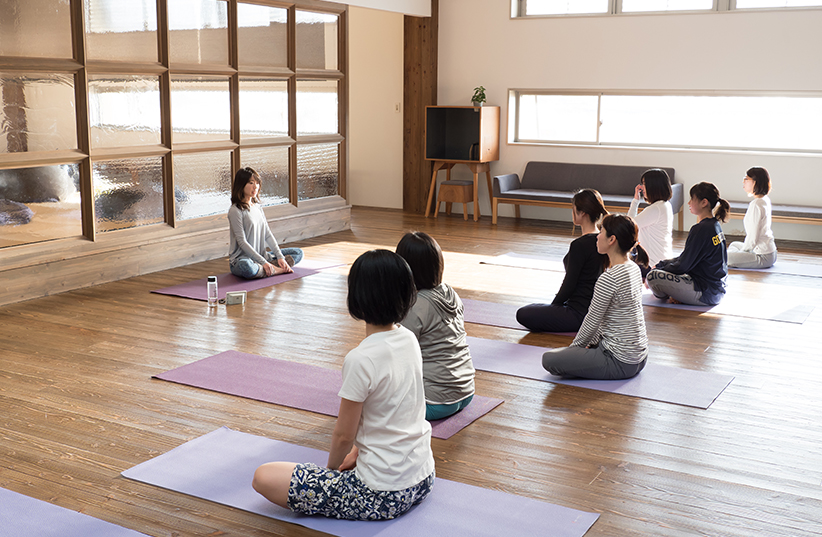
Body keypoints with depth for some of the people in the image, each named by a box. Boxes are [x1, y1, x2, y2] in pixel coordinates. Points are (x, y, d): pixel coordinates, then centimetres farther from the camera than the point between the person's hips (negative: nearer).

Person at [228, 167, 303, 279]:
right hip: (241, 259, -8)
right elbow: (242, 242, -17)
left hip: (261, 256, 8)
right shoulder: (235, 211, -12)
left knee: (298, 253, 5)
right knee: (246, 267, -44)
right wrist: (263, 262, -22)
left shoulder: (257, 207, 12)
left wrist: (280, 256, -3)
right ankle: (276, 270, -20)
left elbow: (268, 234, 10)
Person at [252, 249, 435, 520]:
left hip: (384, 497, -8)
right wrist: (352, 455, 19)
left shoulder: (361, 360, -24)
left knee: (263, 478, -6)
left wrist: (332, 467, 7)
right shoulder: (410, 339, 0)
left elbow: (344, 435, -13)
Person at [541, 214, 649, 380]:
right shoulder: (633, 268, 4)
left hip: (620, 362, -10)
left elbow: (592, 321, -15)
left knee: (549, 360, -5)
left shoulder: (609, 278, -25)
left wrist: (575, 346, 2)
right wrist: (592, 342, 14)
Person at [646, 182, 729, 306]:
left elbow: (683, 265, -18)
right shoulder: (715, 225, 10)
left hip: (706, 293, -10)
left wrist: (657, 270, -4)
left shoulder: (701, 229, -20)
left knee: (653, 277, -22)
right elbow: (686, 258, 15)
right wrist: (661, 265, 10)